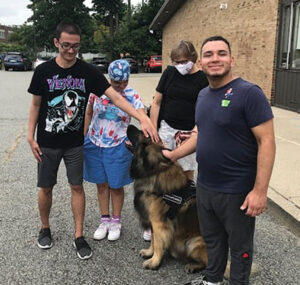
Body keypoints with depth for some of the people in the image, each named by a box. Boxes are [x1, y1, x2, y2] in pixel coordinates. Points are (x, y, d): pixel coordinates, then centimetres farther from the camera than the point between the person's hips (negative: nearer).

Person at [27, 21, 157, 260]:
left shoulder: (88, 72, -9)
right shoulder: (44, 71, -8)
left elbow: (115, 97, -16)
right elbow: (36, 104, 1)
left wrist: (142, 118, -27)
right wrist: (31, 137, -4)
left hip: (75, 143, 0)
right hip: (47, 143, 0)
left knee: (77, 187, 5)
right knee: (46, 187, 10)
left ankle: (79, 236, 18)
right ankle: (45, 229, 34)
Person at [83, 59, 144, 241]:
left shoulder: (132, 96, -11)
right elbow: (89, 114, 7)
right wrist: (83, 137, 9)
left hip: (118, 147, -2)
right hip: (94, 144, 2)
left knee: (116, 185, 7)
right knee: (101, 183, 12)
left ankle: (116, 222, 26)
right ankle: (105, 220, 28)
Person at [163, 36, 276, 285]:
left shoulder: (249, 93, -17)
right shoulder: (203, 95, 6)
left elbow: (266, 142, -19)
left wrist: (260, 190, -23)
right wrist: (173, 155, 14)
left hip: (237, 191, -7)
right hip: (204, 186, 7)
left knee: (239, 246, 14)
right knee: (212, 239, 24)